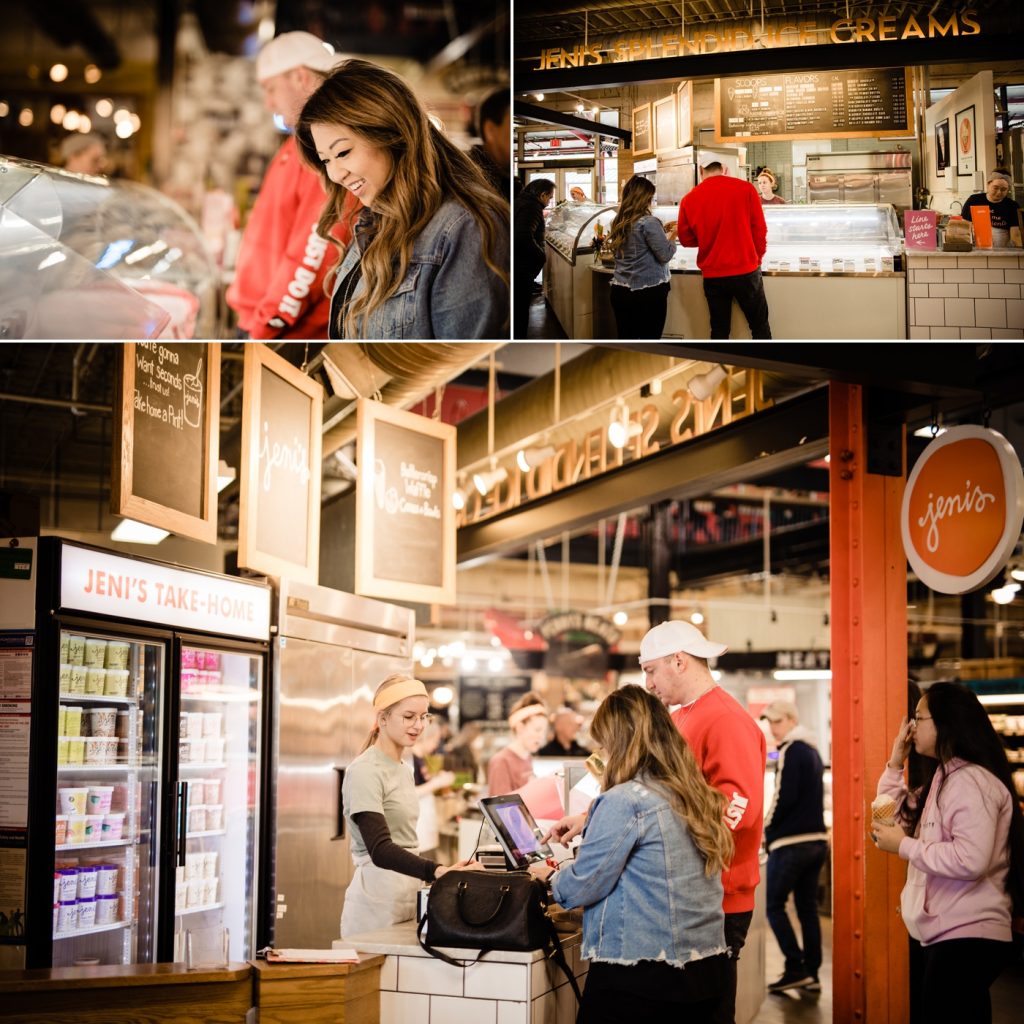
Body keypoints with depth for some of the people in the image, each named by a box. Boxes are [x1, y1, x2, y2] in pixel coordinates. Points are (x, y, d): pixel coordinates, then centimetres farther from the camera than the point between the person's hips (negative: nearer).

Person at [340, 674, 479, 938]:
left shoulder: (405, 769, 13)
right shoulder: (364, 772, -14)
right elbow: (380, 850, -25)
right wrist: (438, 872, -38)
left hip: (408, 894, 8)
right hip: (378, 903, -8)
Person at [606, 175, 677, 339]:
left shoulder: (619, 222, 9)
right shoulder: (648, 222, -13)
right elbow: (665, 255, -11)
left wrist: (663, 233, 19)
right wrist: (672, 236, 7)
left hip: (621, 291, 6)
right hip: (648, 293, -6)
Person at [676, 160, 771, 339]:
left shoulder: (689, 199, -2)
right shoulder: (745, 188, -6)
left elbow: (685, 239, 8)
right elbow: (759, 229, -2)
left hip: (713, 275, 2)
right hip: (745, 271, -2)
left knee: (719, 330, 12)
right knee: (760, 327, 9)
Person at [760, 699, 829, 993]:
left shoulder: (791, 751, -12)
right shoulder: (812, 751, 16)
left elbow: (784, 798, -18)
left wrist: (766, 829, -6)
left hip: (791, 842, -9)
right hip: (817, 839, 9)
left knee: (774, 904, 0)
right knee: (808, 907, 10)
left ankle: (796, 968, -5)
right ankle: (812, 973, 11)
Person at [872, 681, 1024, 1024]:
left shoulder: (972, 781, -18)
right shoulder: (942, 778, 15)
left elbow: (970, 860, -29)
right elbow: (897, 819, 22)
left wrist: (904, 846, -20)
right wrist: (895, 762, 12)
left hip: (967, 937, -11)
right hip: (933, 934, 11)